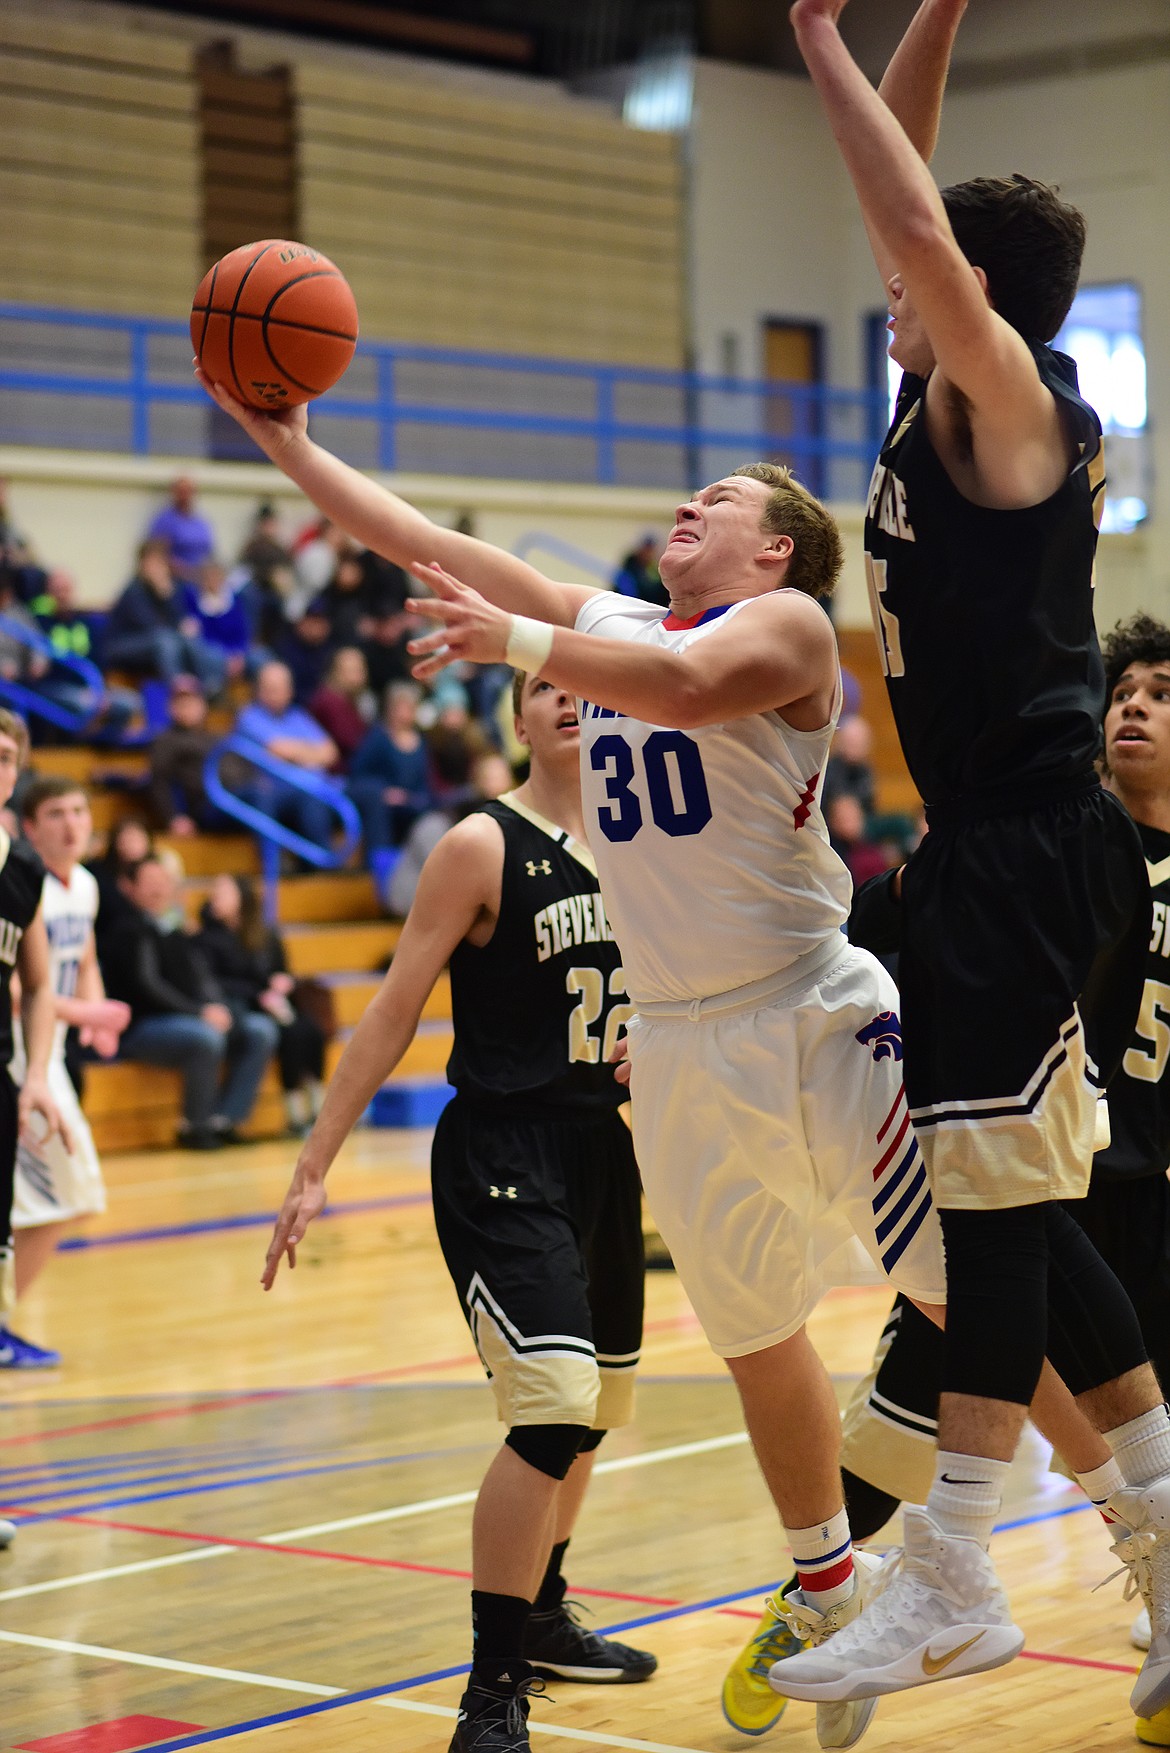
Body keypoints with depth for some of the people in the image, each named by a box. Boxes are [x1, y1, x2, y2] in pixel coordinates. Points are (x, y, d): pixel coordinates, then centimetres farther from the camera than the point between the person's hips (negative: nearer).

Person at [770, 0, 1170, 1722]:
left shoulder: (1007, 398, -10)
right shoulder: (946, 404, 14)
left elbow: (924, 230, -27)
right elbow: (912, 208, 21)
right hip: (976, 856, 10)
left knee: (997, 1205, -8)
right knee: (1013, 1213, 12)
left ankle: (949, 1587, -3)